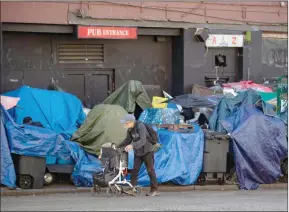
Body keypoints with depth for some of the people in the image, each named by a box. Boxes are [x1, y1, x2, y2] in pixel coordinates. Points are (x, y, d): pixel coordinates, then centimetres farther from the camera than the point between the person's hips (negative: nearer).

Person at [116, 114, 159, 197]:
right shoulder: (130, 129, -1)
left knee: (150, 170, -2)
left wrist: (132, 145, -46)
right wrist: (117, 147, 8)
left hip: (147, 151, -7)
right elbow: (128, 140, 15)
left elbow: (143, 141, -34)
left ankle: (154, 190, 4)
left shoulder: (141, 127, -24)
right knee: (134, 170, 2)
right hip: (138, 152, 7)